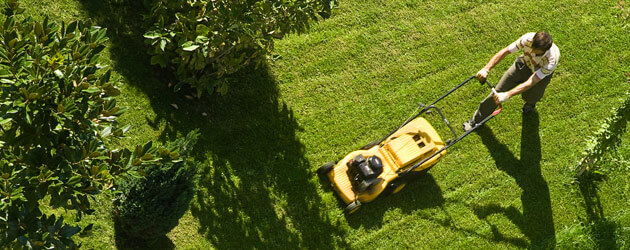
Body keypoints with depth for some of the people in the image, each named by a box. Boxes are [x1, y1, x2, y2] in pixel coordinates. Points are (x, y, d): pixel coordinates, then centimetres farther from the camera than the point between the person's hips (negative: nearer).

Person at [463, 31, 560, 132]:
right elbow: (504, 52, -29)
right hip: (524, 64, 2)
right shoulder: (528, 38, -37)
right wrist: (486, 69, -38)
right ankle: (476, 120, 17)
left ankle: (531, 102, 39)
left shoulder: (551, 60, -43)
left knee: (528, 96, -5)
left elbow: (530, 83, -45)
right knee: (498, 91, -1)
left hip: (541, 74, -1)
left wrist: (507, 95, -52)